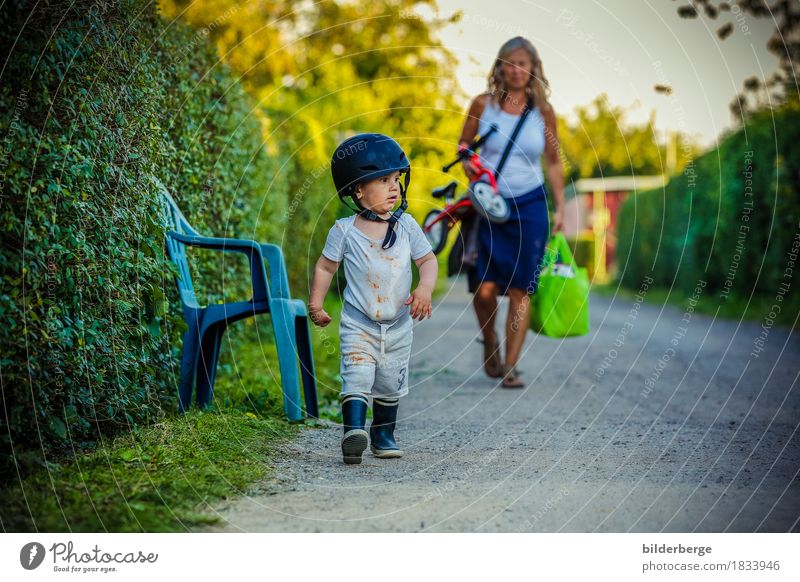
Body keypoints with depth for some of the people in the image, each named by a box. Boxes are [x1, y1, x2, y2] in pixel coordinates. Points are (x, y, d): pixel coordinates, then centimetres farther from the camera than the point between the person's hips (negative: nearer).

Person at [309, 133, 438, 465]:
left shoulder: (406, 226, -1)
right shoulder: (344, 231, -7)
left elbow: (427, 260, 3)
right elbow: (325, 266, 3)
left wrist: (425, 289, -15)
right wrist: (315, 304, -1)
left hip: (398, 326, 3)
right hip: (358, 324, -3)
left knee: (390, 384, 12)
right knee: (357, 374, -20)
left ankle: (383, 434, 28)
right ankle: (354, 430, -27)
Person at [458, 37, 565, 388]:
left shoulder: (543, 112, 4)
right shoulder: (483, 104, 1)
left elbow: (553, 163, 12)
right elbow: (463, 143, 13)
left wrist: (560, 208, 7)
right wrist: (468, 164, -8)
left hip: (529, 207, 1)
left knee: (520, 290, -2)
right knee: (485, 289, -9)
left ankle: (510, 366, 5)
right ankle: (489, 343, 21)